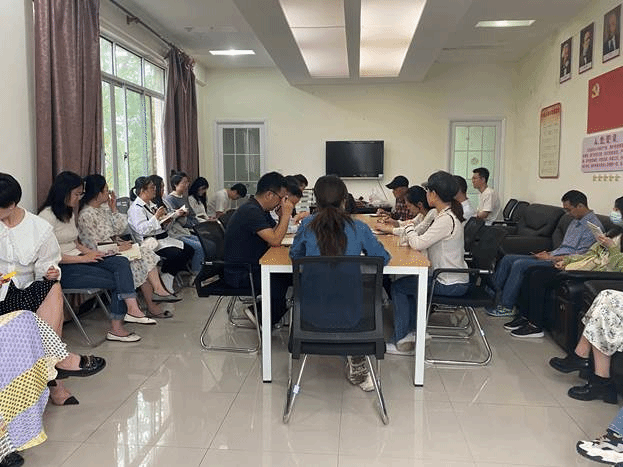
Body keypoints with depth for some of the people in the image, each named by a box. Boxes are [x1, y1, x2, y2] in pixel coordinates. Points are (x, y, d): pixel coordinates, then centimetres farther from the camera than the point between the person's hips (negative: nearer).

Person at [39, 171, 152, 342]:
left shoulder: (70, 213, 19)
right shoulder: (47, 216, -11)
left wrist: (89, 251, 5)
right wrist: (84, 258, -17)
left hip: (79, 260, 8)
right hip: (63, 270, -8)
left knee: (121, 262, -18)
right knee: (117, 280, -19)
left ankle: (132, 309, -30)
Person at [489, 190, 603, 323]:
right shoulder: (576, 221, 20)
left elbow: (579, 256, -19)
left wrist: (551, 258, -16)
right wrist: (548, 253, 7)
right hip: (553, 257, 10)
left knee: (520, 264, -26)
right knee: (508, 259, -1)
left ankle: (506, 307, -18)